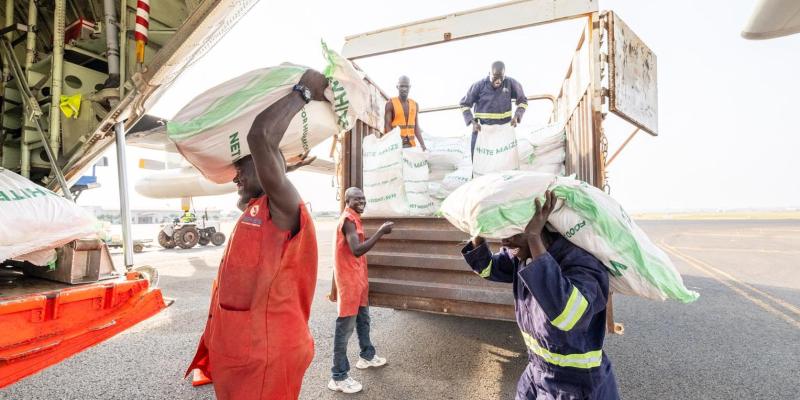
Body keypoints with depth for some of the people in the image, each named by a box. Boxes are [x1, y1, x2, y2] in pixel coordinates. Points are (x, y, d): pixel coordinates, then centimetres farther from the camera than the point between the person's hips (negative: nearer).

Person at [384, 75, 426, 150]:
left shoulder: (414, 105, 11)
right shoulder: (390, 104, -4)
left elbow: (416, 128, 10)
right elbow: (387, 127, -8)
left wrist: (423, 145, 1)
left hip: (410, 144, 5)